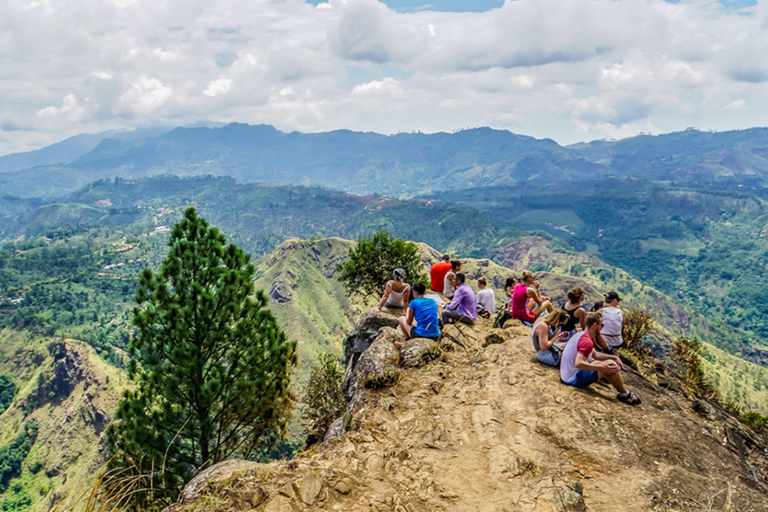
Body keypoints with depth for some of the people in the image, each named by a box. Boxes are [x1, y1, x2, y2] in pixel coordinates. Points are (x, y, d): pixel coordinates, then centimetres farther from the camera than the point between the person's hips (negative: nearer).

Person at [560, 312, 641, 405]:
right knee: (610, 364, -15)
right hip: (575, 379, -11)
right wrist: (602, 368, -28)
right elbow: (578, 364, -34)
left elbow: (595, 355, 23)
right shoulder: (587, 342, -21)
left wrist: (615, 357, 13)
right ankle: (625, 395, 0)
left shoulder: (580, 335, 11)